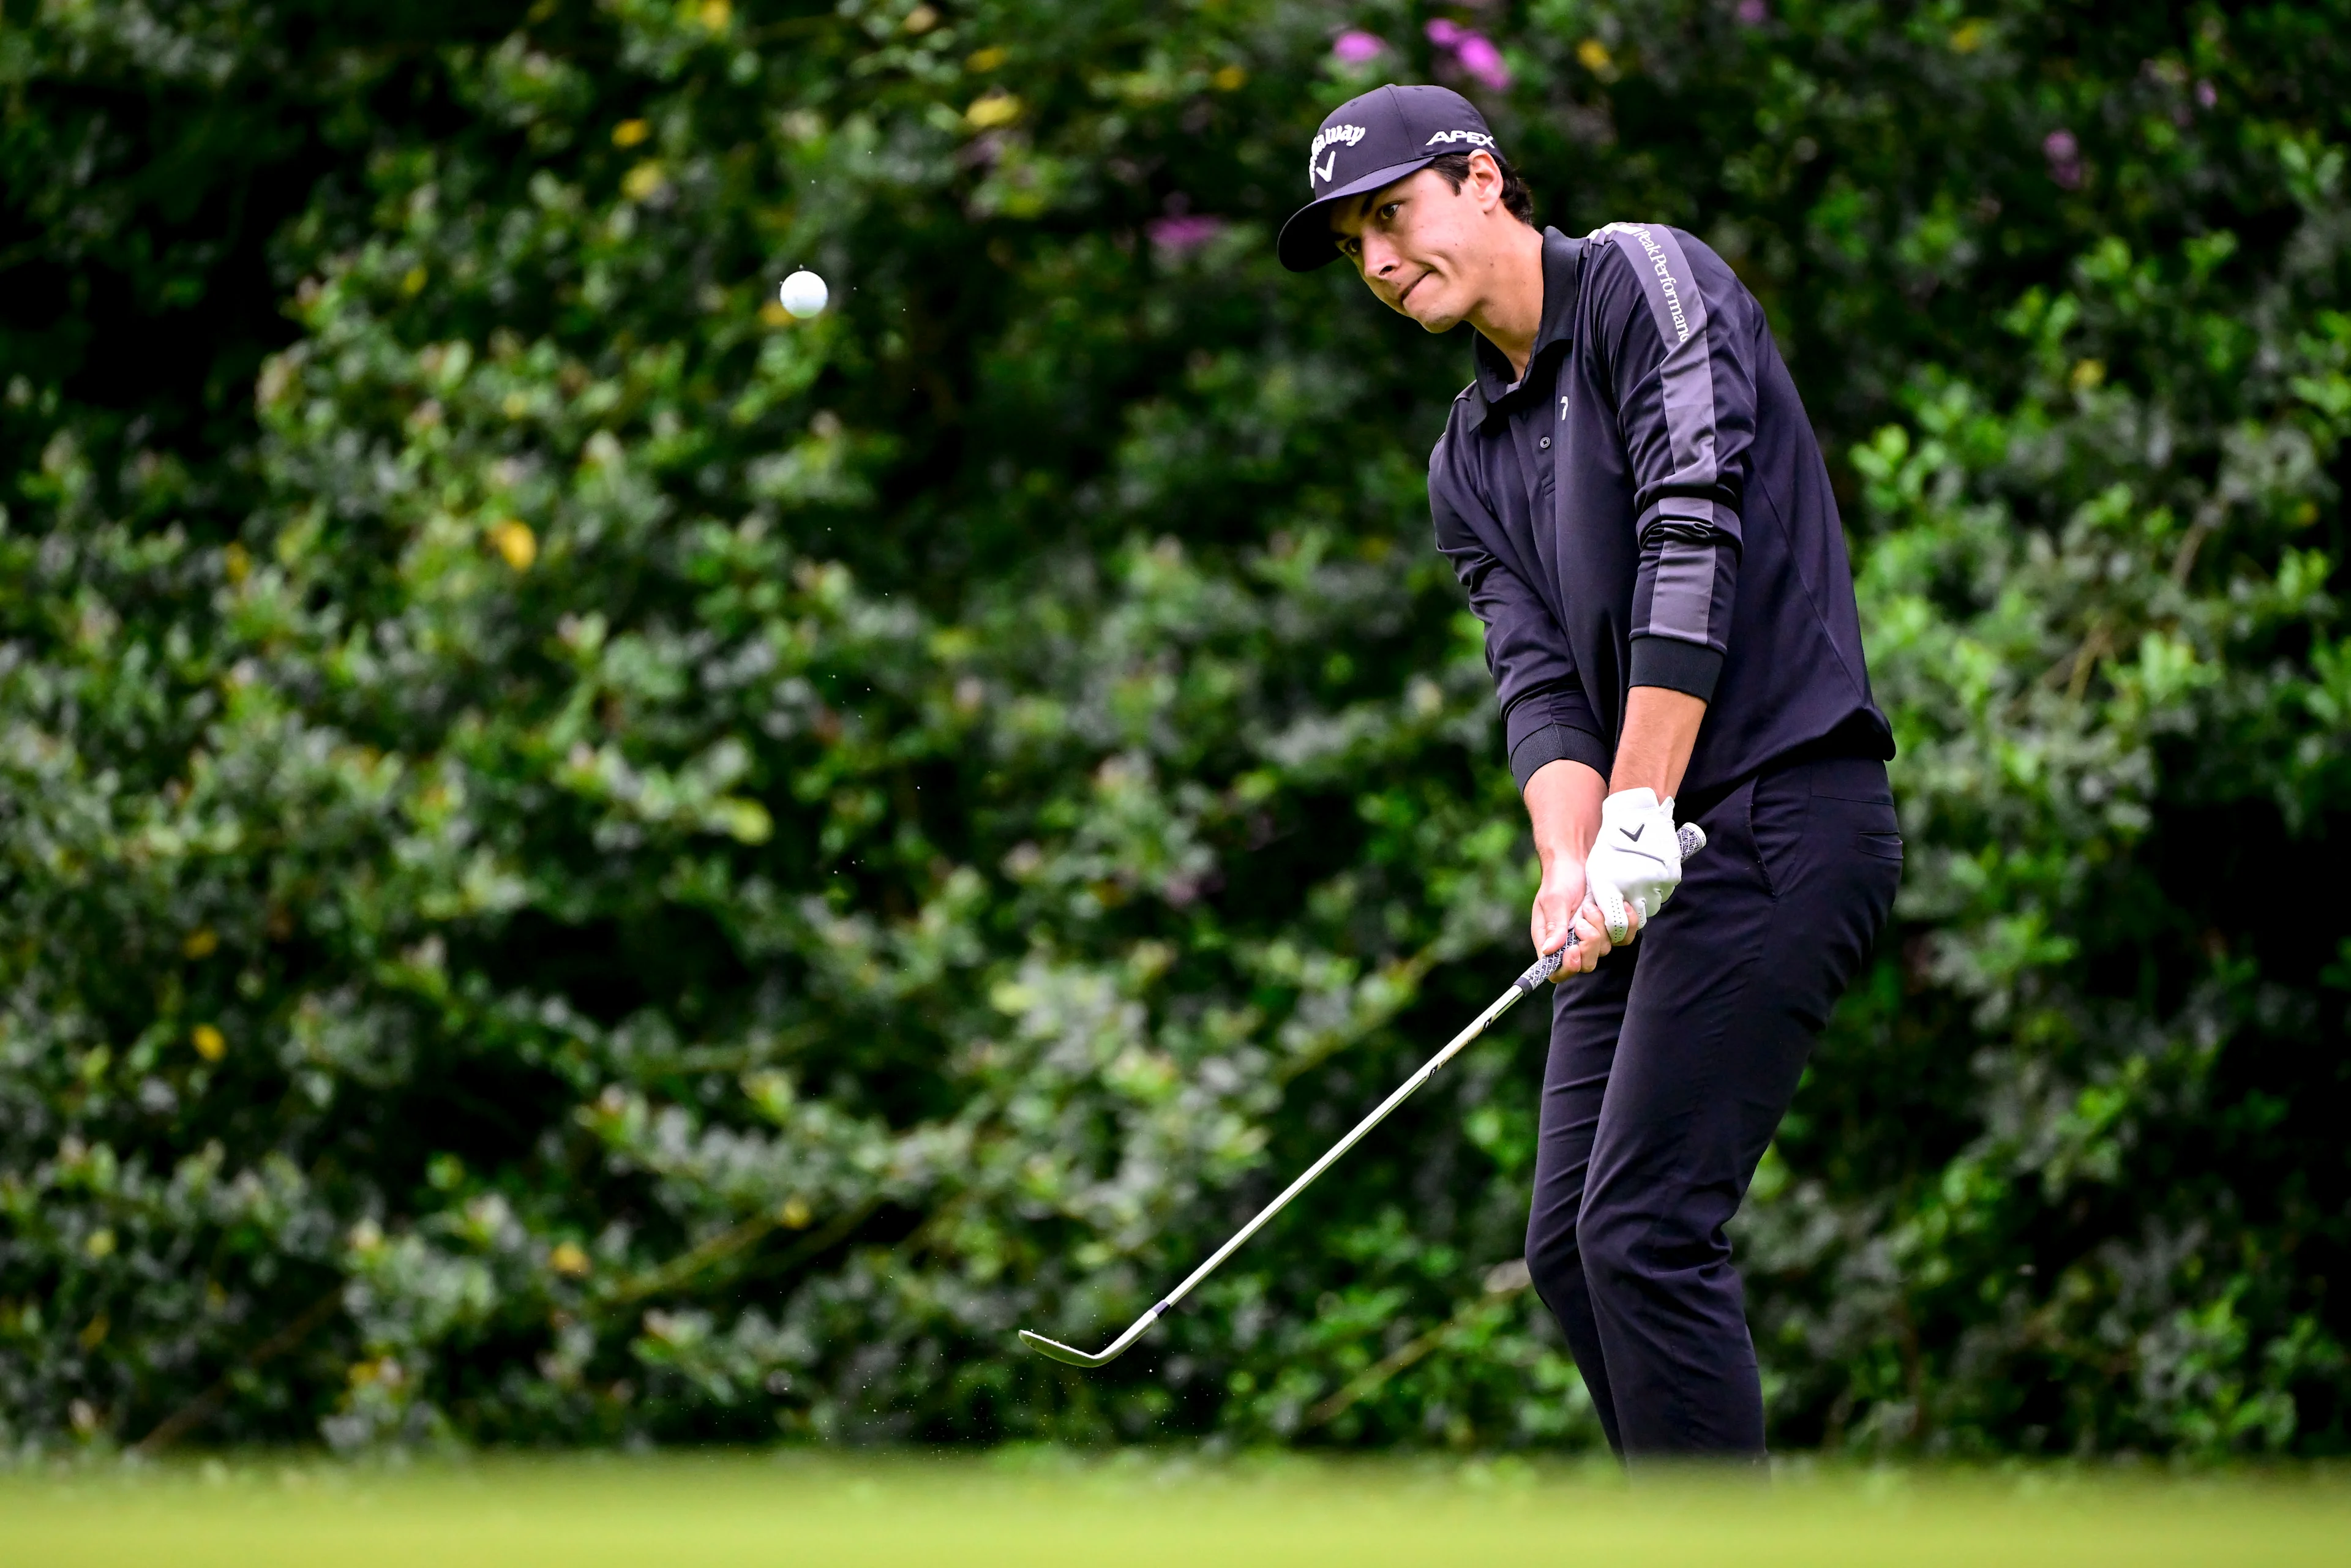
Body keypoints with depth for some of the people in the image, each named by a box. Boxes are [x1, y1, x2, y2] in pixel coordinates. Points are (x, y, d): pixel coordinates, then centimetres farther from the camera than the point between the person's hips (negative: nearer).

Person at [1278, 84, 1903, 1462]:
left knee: (1645, 1227, -15)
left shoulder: (1647, 281, -4)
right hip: (1647, 865, 9)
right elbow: (1540, 678, 6)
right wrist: (1572, 865, -15)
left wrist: (1639, 816, -20)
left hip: (1780, 812, -9)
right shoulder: (1471, 464, 19)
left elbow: (1694, 541, -16)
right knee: (1571, 1245, 6)